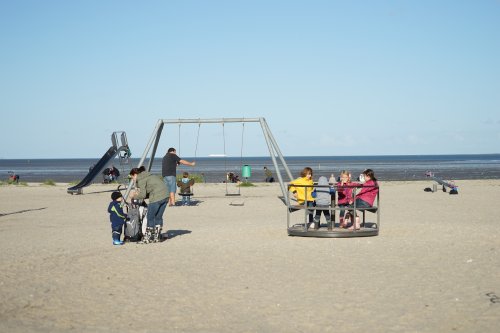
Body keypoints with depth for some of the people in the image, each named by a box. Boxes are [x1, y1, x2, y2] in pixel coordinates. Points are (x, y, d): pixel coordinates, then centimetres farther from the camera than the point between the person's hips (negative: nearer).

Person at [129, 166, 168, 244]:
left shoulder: (141, 179, -2)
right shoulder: (148, 175, 25)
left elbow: (143, 195, -8)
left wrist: (134, 196, 9)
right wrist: (138, 193, 19)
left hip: (156, 198, -9)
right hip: (165, 196, 9)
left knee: (150, 217, 2)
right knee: (158, 217, 15)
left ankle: (147, 238, 8)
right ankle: (157, 237, 20)